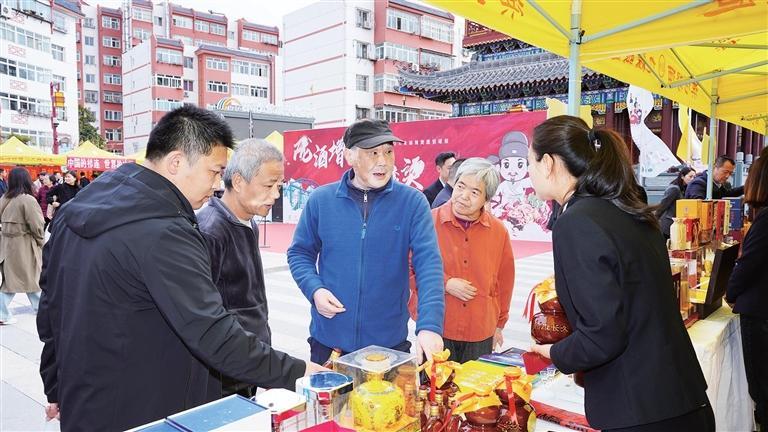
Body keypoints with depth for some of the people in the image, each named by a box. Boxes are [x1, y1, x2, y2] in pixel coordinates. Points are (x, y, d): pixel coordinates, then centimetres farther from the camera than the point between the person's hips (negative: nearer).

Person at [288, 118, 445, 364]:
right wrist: (314, 289, -12)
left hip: (390, 342, -1)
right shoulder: (321, 200, -2)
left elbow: (428, 264, -15)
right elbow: (300, 253, 7)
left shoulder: (412, 202, -8)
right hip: (328, 340, 1)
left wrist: (429, 325, -26)